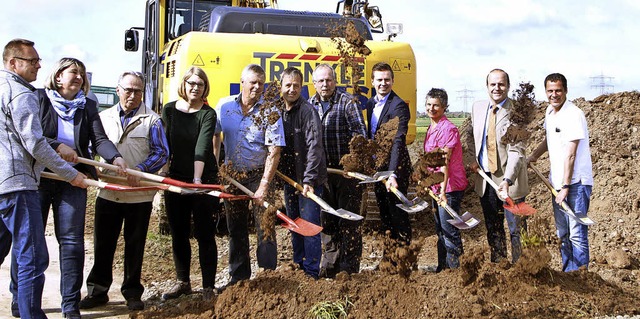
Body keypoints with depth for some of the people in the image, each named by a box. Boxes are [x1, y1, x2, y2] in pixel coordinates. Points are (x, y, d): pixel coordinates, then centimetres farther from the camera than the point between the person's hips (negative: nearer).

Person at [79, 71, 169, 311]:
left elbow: (161, 153, -3)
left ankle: (132, 293, 20)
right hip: (107, 191, 3)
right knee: (103, 243, 8)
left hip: (139, 194, -2)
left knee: (135, 245, 8)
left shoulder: (151, 119, 0)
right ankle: (97, 290, 20)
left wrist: (140, 170, -17)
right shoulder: (104, 117, 10)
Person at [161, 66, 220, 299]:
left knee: (205, 234, 0)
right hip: (175, 179, 4)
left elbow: (202, 147, -19)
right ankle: (182, 282, 24)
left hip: (204, 179, -4)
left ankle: (209, 286, 8)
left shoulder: (208, 114, -6)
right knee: (178, 234, 12)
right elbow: (165, 144, 4)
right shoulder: (169, 110, 5)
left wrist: (197, 178, -30)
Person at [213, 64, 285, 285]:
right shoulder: (225, 107, 0)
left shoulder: (269, 112, -11)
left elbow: (274, 152, -17)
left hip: (259, 175, -4)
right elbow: (215, 136, 14)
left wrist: (264, 185, -23)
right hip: (232, 174, 4)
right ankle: (238, 277, 22)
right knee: (236, 229, 11)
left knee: (264, 227, -5)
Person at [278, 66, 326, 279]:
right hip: (289, 177, 7)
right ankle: (298, 266, 30)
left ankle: (311, 272, 6)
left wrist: (309, 179, -27)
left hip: (309, 179, -7)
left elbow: (314, 147, -21)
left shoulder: (307, 111, -14)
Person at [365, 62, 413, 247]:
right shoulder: (371, 103, 8)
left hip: (394, 168, -8)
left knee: (397, 211, 1)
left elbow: (398, 142, -28)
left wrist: (393, 174, -37)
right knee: (383, 211, 19)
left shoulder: (398, 106, -18)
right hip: (377, 167, 8)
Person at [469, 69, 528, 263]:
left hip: (508, 181, -6)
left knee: (516, 229, 0)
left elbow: (516, 152, -21)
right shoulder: (477, 108, 5)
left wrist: (508, 180, -33)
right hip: (485, 179, 6)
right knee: (493, 230, 17)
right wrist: (473, 159, 5)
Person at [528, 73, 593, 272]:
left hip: (576, 182, -9)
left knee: (577, 233, -10)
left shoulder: (574, 115, -17)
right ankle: (567, 273, 25)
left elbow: (570, 155, -19)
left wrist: (565, 187, -19)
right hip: (558, 182, 9)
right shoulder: (550, 111, 9)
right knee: (562, 233, 15)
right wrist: (534, 156, 22)